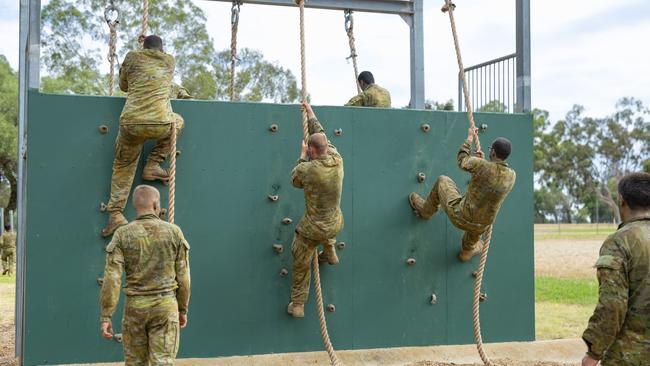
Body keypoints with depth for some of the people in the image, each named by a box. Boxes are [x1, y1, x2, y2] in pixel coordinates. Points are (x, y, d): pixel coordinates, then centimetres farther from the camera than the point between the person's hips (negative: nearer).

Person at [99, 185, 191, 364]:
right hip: (165, 306, -1)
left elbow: (112, 279, -11)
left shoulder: (122, 234, -4)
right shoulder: (174, 232, -3)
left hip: (135, 307, 1)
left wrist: (105, 317, -9)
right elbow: (182, 277, 0)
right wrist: (183, 309, 11)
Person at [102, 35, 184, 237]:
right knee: (177, 122, 33)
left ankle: (115, 214, 7)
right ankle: (153, 165, 24)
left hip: (131, 123, 1)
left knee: (123, 168, 17)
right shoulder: (170, 61, 18)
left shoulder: (132, 57, 15)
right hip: (161, 124, 0)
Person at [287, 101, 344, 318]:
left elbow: (295, 180, -1)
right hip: (335, 225, 5)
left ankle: (297, 305, 24)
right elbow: (323, 136, 7)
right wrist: (311, 115, 17)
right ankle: (330, 252, 42)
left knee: (301, 264, 15)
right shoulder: (337, 161, -12)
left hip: (312, 230, -5)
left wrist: (302, 157, 10)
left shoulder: (309, 169, -26)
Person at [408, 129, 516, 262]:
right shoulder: (511, 176, -9)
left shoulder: (482, 166, -23)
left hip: (460, 217, -3)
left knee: (442, 181, 21)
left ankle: (425, 210, 42)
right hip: (481, 227, 4)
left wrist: (470, 138, 11)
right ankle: (468, 250, 69)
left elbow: (462, 160, -2)